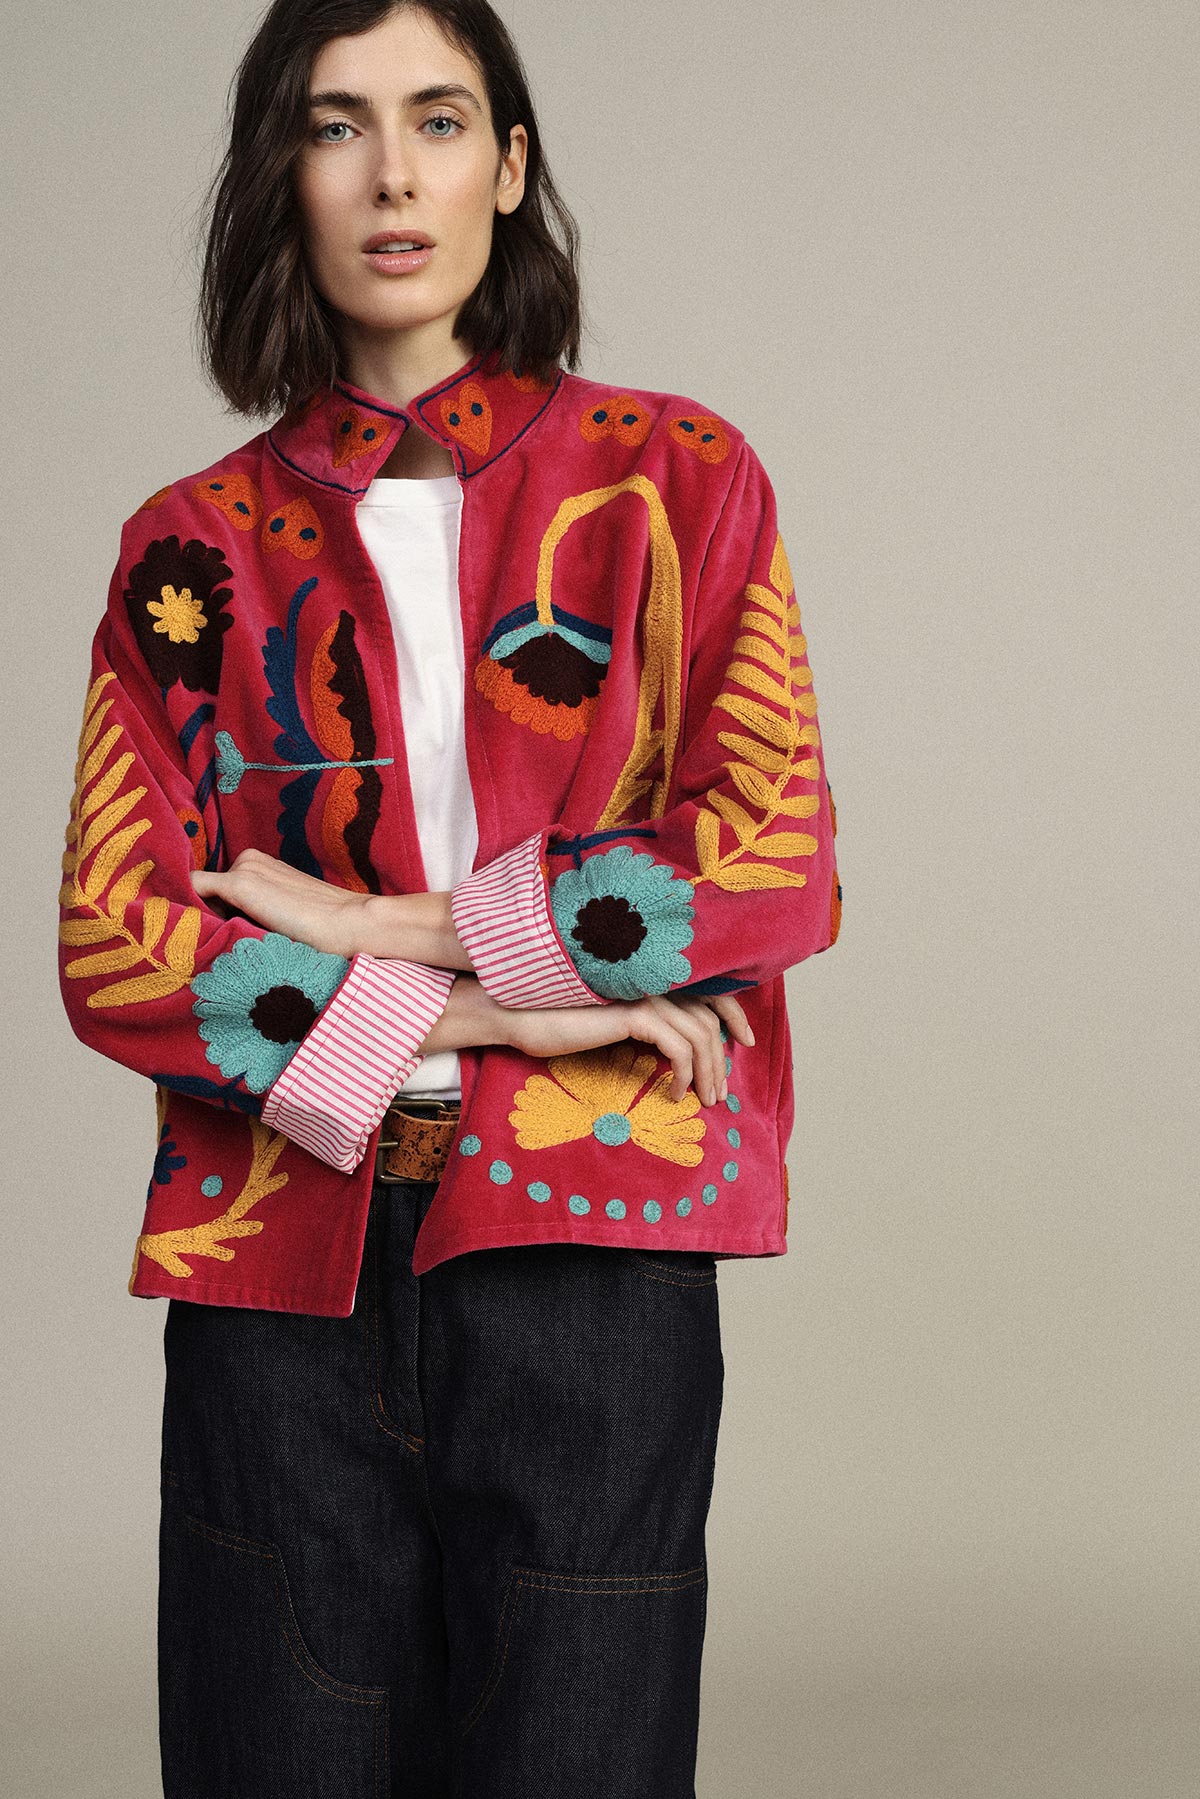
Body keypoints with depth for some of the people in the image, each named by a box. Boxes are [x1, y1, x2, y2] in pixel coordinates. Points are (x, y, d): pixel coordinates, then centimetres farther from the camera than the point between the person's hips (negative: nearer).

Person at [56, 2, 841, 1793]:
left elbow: (780, 866, -3)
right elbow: (111, 948, 2)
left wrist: (378, 925, -6)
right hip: (287, 1264, 1)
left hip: (586, 1244, -1)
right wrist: (482, 1000, -9)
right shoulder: (197, 546, 10)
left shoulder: (675, 479, 7)